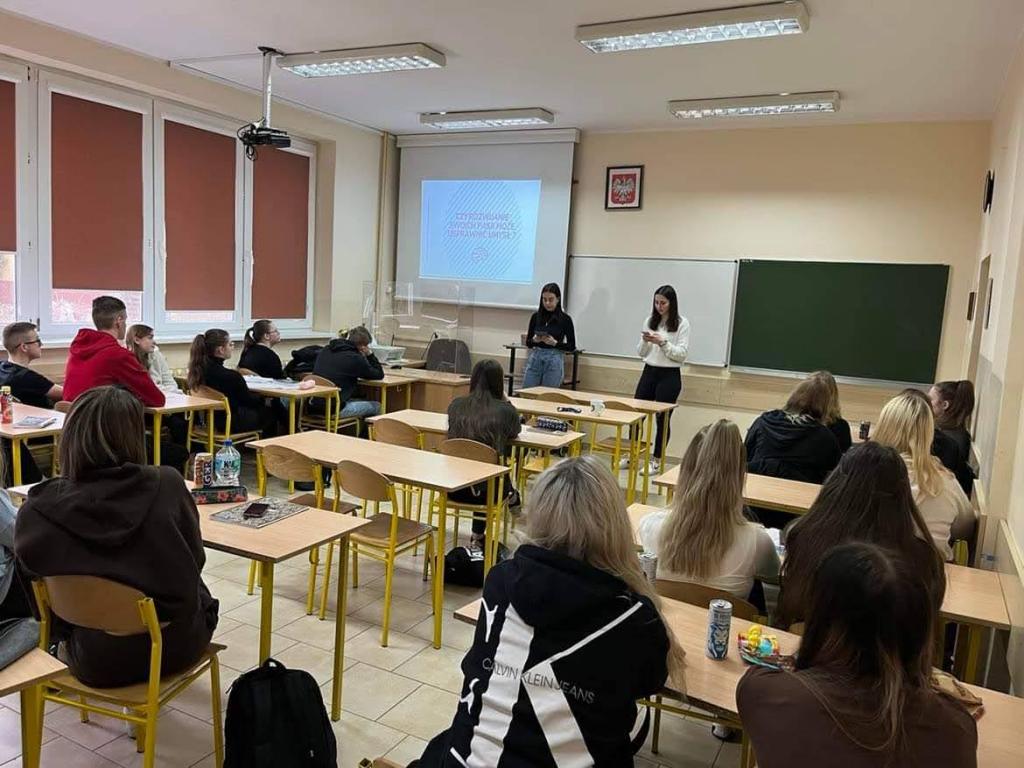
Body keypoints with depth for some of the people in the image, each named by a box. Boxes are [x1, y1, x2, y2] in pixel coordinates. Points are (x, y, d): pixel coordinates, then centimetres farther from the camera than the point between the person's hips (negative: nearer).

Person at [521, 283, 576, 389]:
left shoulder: (565, 319, -3)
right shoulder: (536, 316, 5)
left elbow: (571, 346, -1)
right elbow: (528, 342, 10)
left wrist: (555, 343, -16)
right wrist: (534, 340, -11)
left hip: (555, 361, -3)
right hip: (535, 358, 3)